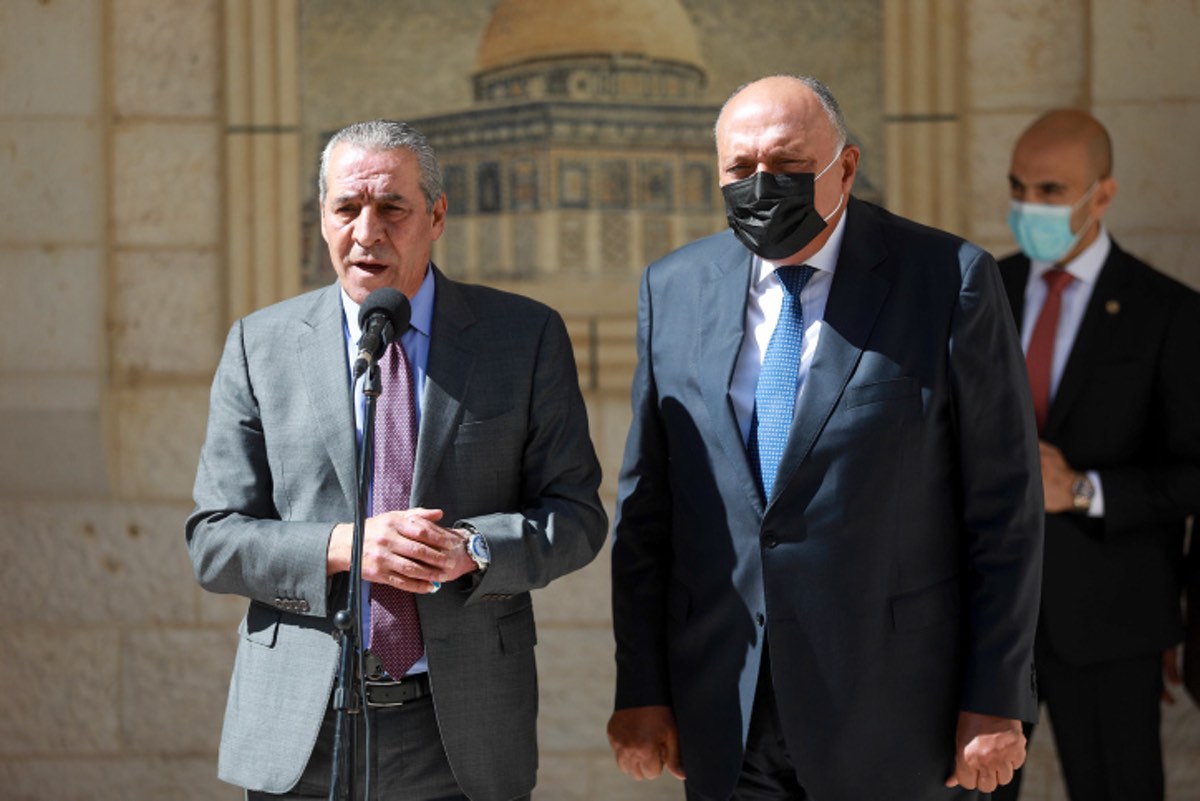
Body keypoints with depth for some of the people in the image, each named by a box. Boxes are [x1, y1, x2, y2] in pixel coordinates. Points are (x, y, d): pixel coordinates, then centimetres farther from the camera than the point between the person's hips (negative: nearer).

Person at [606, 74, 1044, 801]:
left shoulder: (949, 281, -6)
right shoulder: (674, 289, 6)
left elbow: (1005, 507, -5)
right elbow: (646, 504, 8)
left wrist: (996, 703, -8)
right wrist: (641, 689, 4)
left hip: (895, 715, -3)